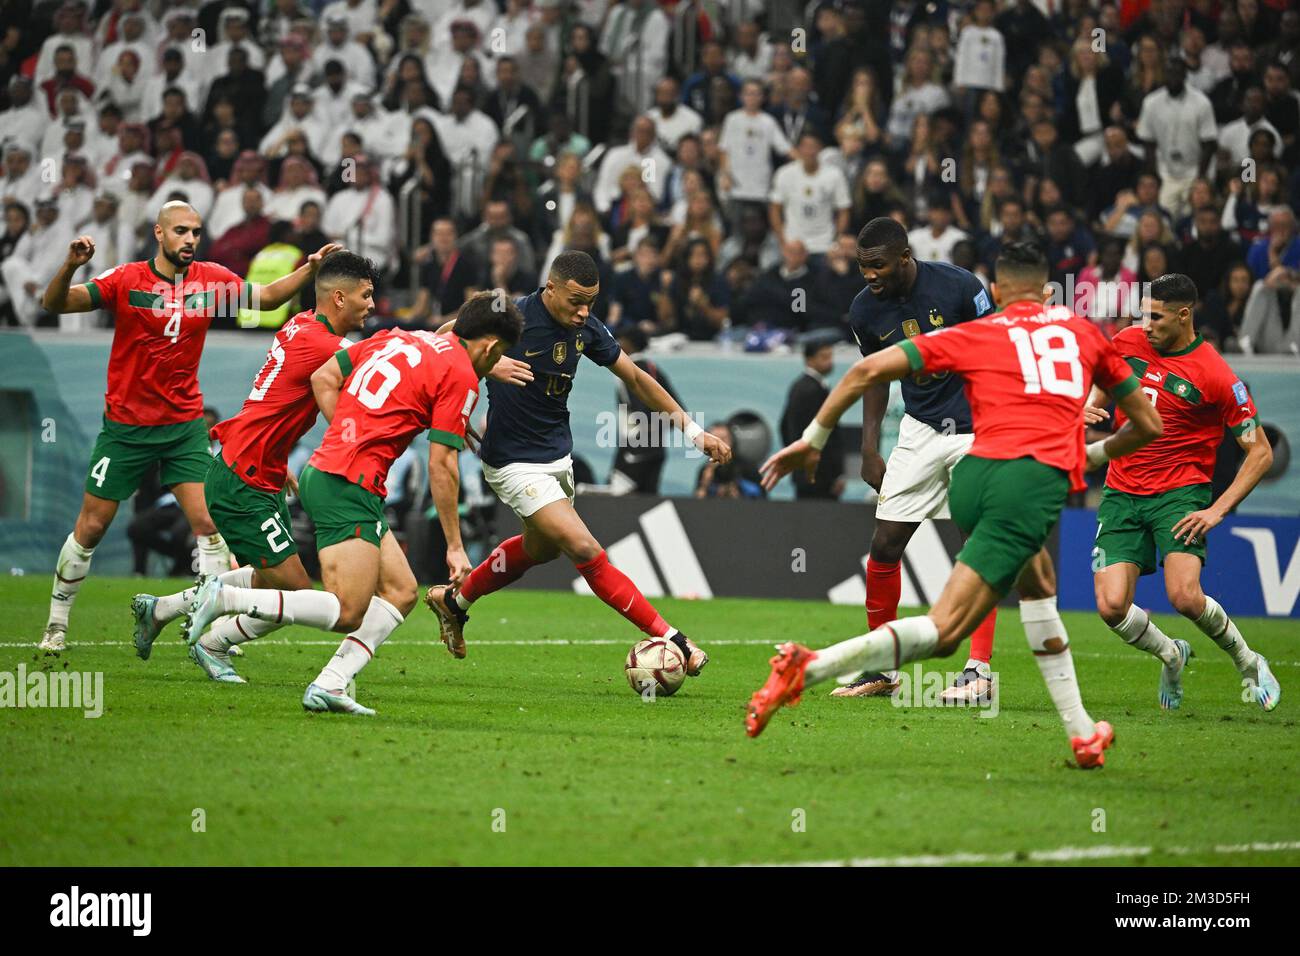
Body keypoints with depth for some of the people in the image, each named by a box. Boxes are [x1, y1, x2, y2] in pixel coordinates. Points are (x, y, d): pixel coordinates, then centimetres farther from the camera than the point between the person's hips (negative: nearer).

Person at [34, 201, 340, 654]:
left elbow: (267, 296, 7)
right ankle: (56, 623, 20)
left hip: (185, 425, 2)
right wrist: (70, 267, -36)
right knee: (91, 528, 4)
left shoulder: (211, 280, -1)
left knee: (207, 522, -9)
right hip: (126, 425, -2)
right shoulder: (125, 280, -11)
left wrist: (309, 269, -9)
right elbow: (56, 303, -16)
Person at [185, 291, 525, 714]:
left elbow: (323, 378, 17)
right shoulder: (462, 376, -5)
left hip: (322, 469, 9)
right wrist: (455, 546, -2)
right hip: (350, 485, -9)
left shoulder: (398, 338, 18)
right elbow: (441, 466, -8)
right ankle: (224, 597, -17)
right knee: (347, 613, -11)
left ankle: (329, 685, 1)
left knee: (401, 591, 12)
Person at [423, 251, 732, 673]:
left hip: (558, 453, 8)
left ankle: (453, 599, 47)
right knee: (586, 550, -16)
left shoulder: (586, 328, -5)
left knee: (542, 547, 27)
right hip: (515, 461, -8)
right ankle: (670, 639, -13)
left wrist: (693, 429, 2)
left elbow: (635, 378, 5)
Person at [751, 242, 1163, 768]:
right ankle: (808, 667, -25)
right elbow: (1148, 425, 29)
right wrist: (1098, 452, 48)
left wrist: (812, 439, 19)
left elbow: (868, 370, 10)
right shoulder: (1084, 332, 21)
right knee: (943, 631, -8)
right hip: (1038, 478, -3)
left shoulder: (974, 335, 19)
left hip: (973, 474, 3)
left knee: (1037, 582, 29)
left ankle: (1081, 732, 25)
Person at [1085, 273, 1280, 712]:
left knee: (1185, 597, -24)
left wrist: (1218, 510, -17)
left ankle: (1248, 662, 6)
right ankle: (1171, 655, 21)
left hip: (1180, 492, -4)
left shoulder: (1215, 376, -12)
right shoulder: (1126, 342, 2)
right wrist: (1089, 409, 2)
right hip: (1122, 492, 4)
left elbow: (1260, 452, -8)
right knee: (1111, 607, -12)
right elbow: (1103, 383, 26)